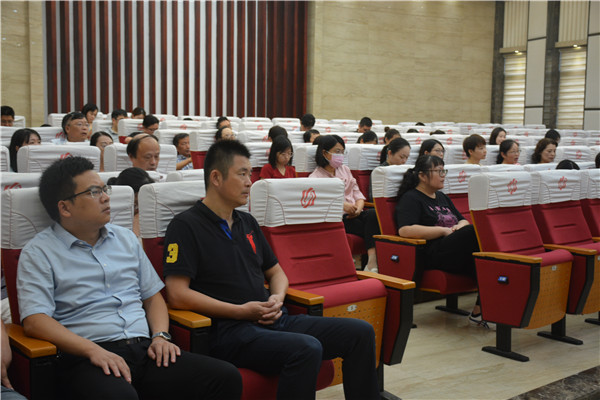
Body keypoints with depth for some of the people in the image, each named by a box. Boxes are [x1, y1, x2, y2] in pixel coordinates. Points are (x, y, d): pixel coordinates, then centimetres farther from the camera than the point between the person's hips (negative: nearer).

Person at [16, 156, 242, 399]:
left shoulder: (125, 238, 21)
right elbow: (34, 321, -9)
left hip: (144, 350, 5)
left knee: (226, 377, -17)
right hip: (85, 359, -5)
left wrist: (161, 335, 3)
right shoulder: (38, 253, 3)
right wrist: (94, 350, -21)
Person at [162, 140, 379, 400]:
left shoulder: (247, 223, 20)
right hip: (230, 330, -7)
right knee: (306, 349, -33)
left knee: (360, 332, -5)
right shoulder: (185, 226, -4)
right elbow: (177, 295, -13)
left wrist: (277, 298, 3)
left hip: (272, 321, 8)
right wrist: (241, 311, -15)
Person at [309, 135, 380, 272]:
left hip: (354, 214, 5)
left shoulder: (345, 170, 24)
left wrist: (358, 208, -5)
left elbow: (357, 193, 19)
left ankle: (372, 260, -41)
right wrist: (342, 205, -25)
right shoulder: (315, 177, 4)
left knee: (373, 214, -29)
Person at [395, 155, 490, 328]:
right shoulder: (410, 198, 4)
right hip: (431, 254, -8)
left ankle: (480, 310, -30)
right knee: (477, 232, -30)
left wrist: (460, 226, 5)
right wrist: (443, 231, -12)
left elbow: (463, 220, 31)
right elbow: (405, 230, -13)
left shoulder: (442, 197, 31)